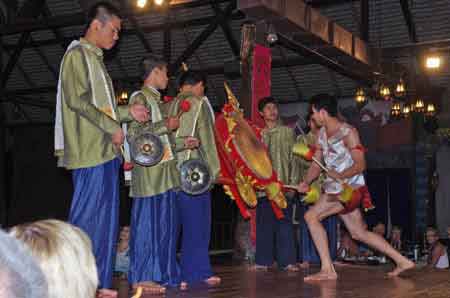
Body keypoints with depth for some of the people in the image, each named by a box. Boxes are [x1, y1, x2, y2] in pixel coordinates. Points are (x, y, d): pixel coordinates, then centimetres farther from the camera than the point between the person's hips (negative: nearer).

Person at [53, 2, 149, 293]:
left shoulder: (95, 59, 23)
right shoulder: (78, 55, -4)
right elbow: (78, 100, -15)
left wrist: (128, 112, 12)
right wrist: (113, 127, -12)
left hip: (106, 150, 9)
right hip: (91, 151, -9)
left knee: (106, 219, 8)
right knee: (86, 218, -8)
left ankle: (100, 283, 12)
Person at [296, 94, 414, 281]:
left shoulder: (348, 132, -14)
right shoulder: (322, 133, 10)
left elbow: (360, 165, -19)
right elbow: (316, 164, 7)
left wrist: (340, 176, -35)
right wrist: (306, 183, -9)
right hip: (337, 190, 9)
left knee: (311, 216, -16)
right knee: (359, 233, 14)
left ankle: (327, 270, -15)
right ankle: (402, 261, 24)